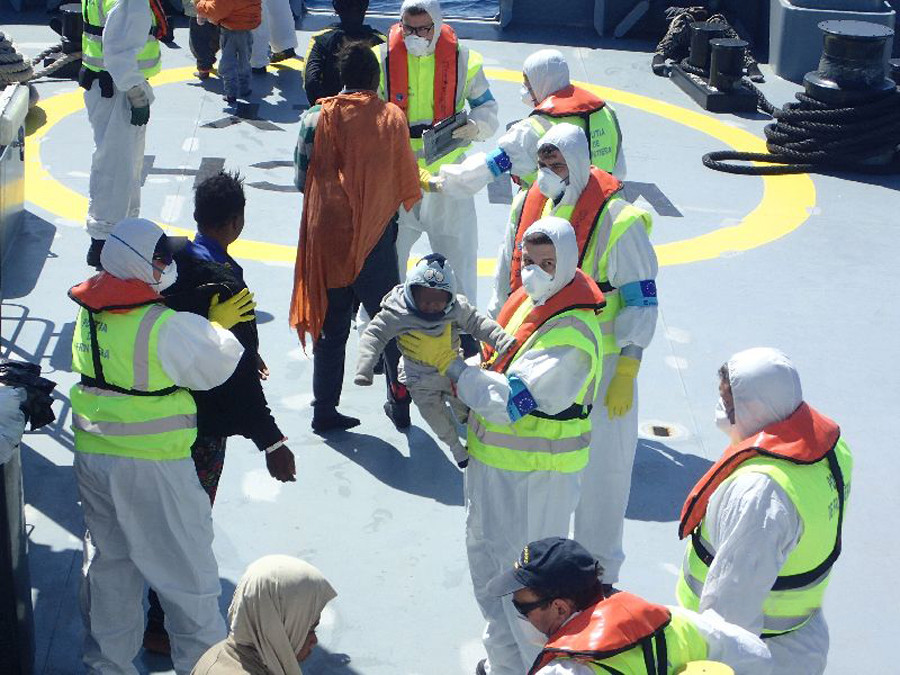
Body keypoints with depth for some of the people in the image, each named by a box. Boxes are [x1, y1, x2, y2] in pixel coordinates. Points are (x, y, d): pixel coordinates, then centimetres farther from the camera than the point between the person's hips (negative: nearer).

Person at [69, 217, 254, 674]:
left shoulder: (89, 316, 1)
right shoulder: (166, 327, -23)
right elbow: (214, 367, -10)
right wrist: (219, 325, 6)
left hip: (92, 459, 7)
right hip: (150, 466, -7)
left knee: (107, 564, 20)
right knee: (187, 569, 9)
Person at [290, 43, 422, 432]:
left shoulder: (317, 119, -3)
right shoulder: (391, 118, -5)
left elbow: (302, 180, 1)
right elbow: (407, 187, -2)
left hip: (328, 236, 1)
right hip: (377, 237, -1)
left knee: (331, 327, 11)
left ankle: (325, 410, 16)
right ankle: (399, 404, 21)